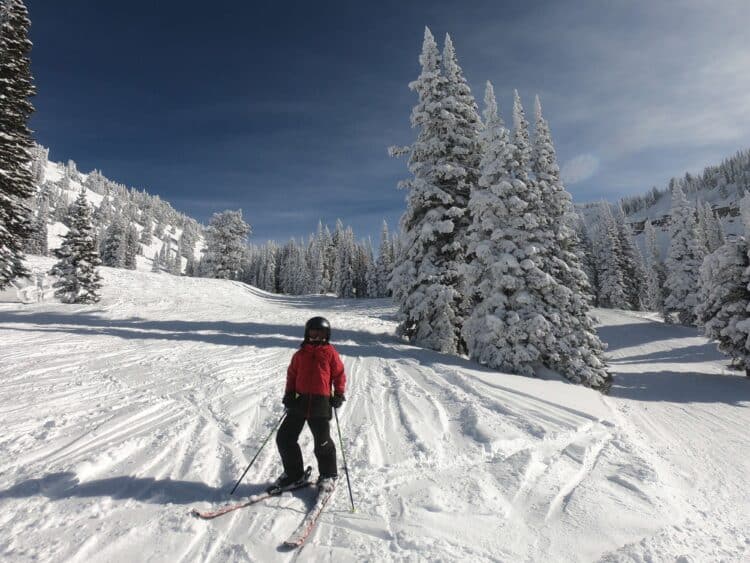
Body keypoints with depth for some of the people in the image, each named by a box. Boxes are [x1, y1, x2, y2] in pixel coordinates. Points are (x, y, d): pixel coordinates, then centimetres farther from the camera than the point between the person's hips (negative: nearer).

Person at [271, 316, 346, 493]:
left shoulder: (330, 352, 1)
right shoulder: (300, 354, 9)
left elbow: (339, 373, 4)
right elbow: (291, 374, 15)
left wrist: (339, 394, -5)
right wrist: (288, 393, 4)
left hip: (321, 402, -4)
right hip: (300, 400, 4)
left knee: (322, 442, 2)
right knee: (284, 438, 5)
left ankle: (328, 475, 28)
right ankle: (293, 473, 26)